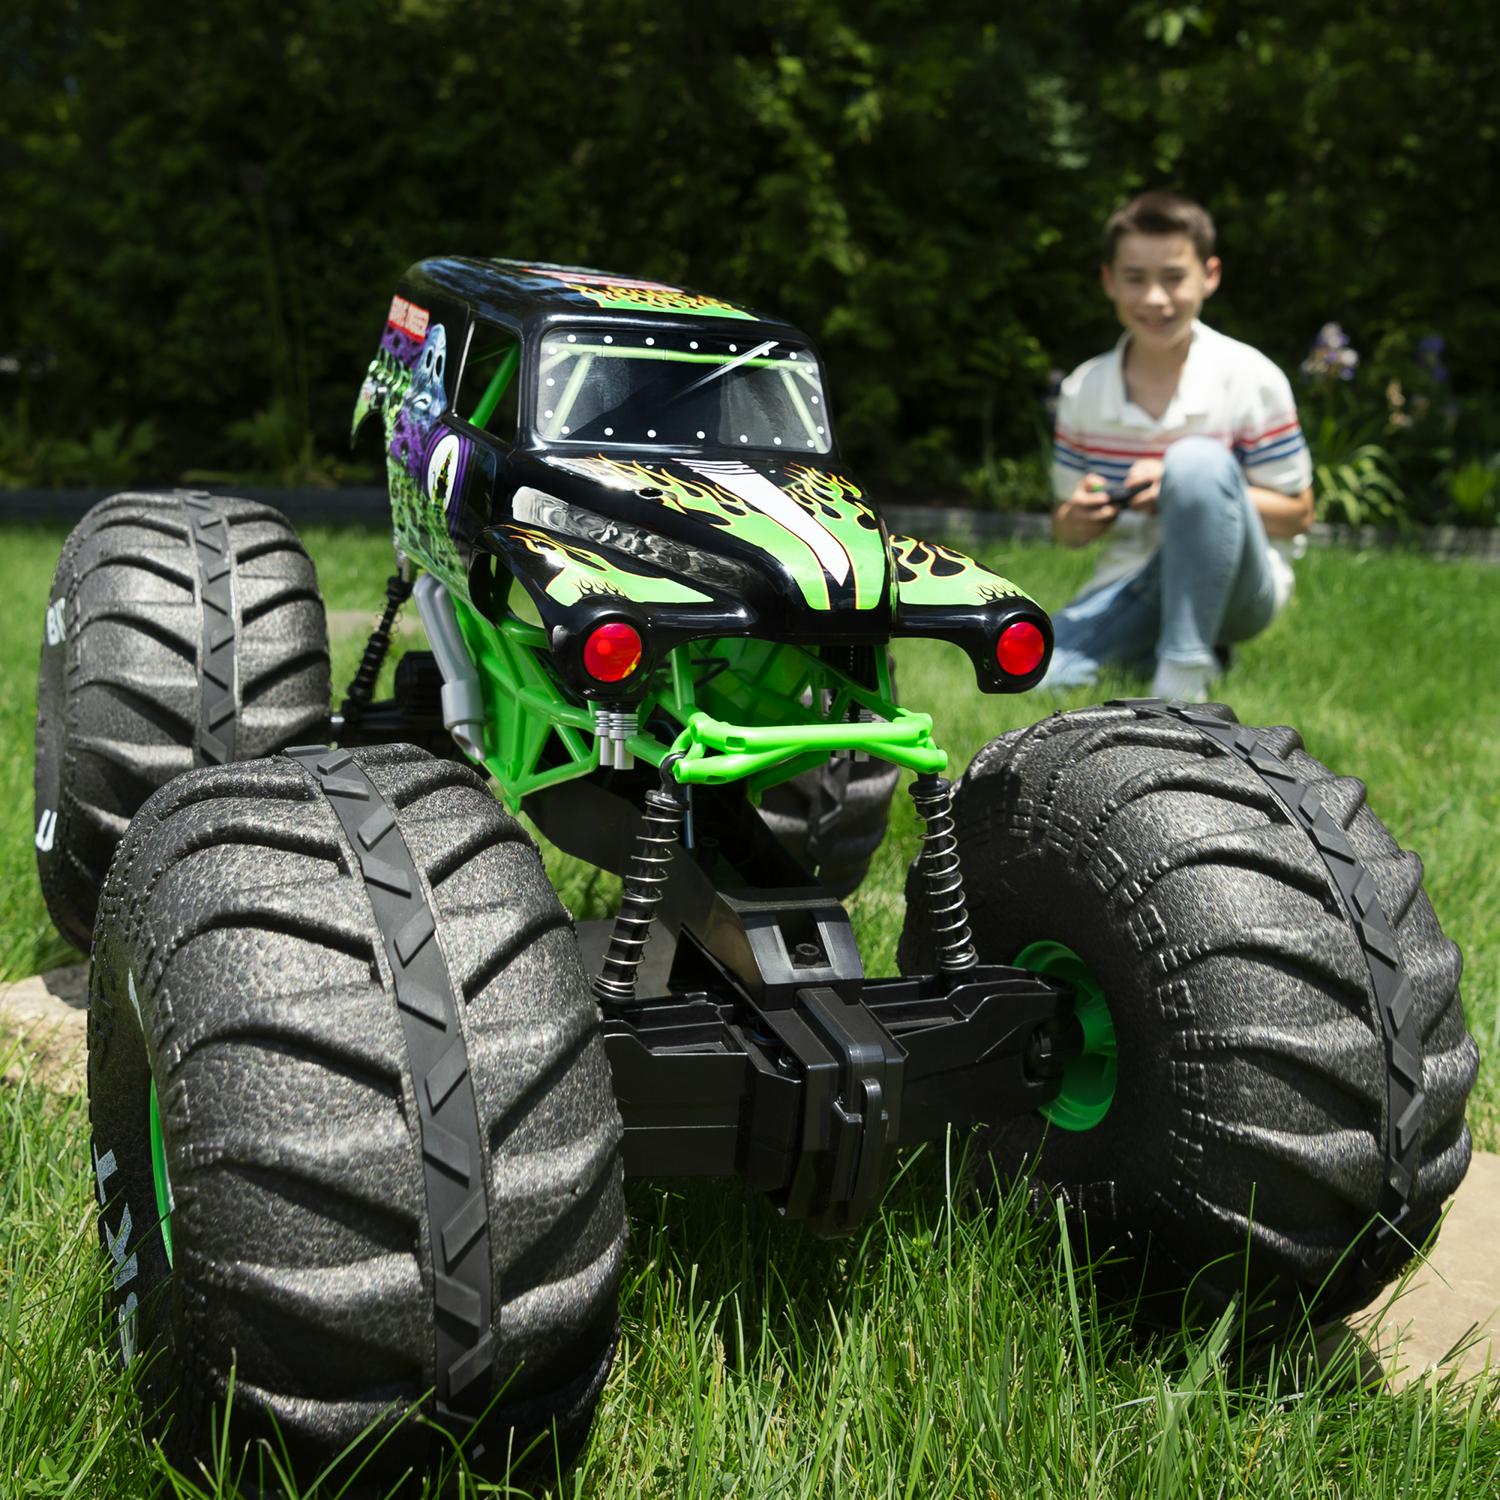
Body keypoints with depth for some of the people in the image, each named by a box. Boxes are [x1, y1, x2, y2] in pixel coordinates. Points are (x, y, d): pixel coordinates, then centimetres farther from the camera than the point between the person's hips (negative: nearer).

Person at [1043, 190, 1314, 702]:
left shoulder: (1251, 379, -8)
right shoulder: (1082, 391, 2)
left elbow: (1297, 513, -6)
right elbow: (1066, 530, 10)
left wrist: (1190, 490, -21)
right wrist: (1079, 516, -16)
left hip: (1233, 586, -3)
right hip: (1131, 584, 4)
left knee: (1197, 461, -33)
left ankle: (1185, 677, -24)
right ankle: (1153, 653, 8)